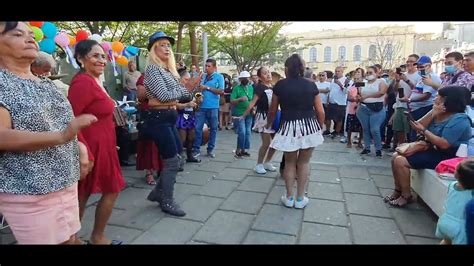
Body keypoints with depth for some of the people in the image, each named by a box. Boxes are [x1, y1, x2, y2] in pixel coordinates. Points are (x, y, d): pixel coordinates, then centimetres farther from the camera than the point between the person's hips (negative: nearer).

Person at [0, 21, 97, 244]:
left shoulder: (46, 84, 12)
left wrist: (80, 147, 2)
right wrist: (62, 136, -31)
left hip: (66, 181, 7)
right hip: (27, 189, -6)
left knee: (70, 238, 14)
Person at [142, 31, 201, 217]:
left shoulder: (169, 70, 15)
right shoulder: (153, 69, -10)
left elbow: (183, 96, 13)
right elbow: (164, 96, -21)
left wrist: (190, 87, -6)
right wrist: (186, 88, -10)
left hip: (169, 118, 9)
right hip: (158, 118, -9)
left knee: (175, 157, 13)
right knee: (172, 160, -4)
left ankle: (158, 192, 28)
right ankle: (167, 201, 12)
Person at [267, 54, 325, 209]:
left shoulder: (280, 85, 0)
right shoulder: (311, 85, 4)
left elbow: (273, 110, 8)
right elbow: (320, 112, 4)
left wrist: (268, 124, 27)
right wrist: (319, 128, 21)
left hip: (289, 127, -1)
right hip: (309, 126, 1)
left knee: (289, 163, 15)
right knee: (304, 163, 14)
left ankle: (289, 198, 24)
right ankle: (300, 199, 22)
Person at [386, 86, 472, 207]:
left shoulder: (459, 120, -20)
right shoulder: (439, 114, 7)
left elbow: (444, 144, -28)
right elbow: (420, 126, -3)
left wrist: (424, 131, -22)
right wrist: (433, 113, -16)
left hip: (445, 157, -9)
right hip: (432, 149, 9)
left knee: (400, 161, -19)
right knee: (396, 156, 1)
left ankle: (406, 196, -2)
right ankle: (398, 190, 11)